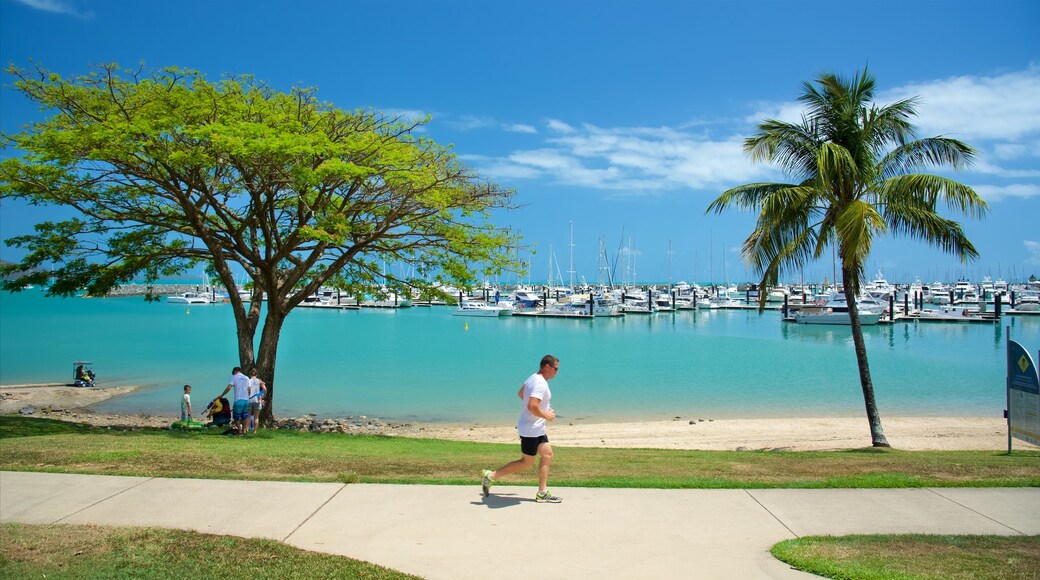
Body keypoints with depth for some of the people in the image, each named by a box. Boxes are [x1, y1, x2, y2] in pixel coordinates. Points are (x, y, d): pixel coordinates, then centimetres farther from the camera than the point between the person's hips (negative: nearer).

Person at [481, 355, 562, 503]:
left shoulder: (533, 378, 8)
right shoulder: (540, 384, -23)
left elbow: (520, 394, 23)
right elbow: (532, 407, -33)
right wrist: (546, 416, -17)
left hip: (537, 429, 10)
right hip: (531, 429, -10)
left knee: (547, 455, 8)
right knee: (527, 463, 0)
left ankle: (542, 493, 11)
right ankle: (492, 476, 7)